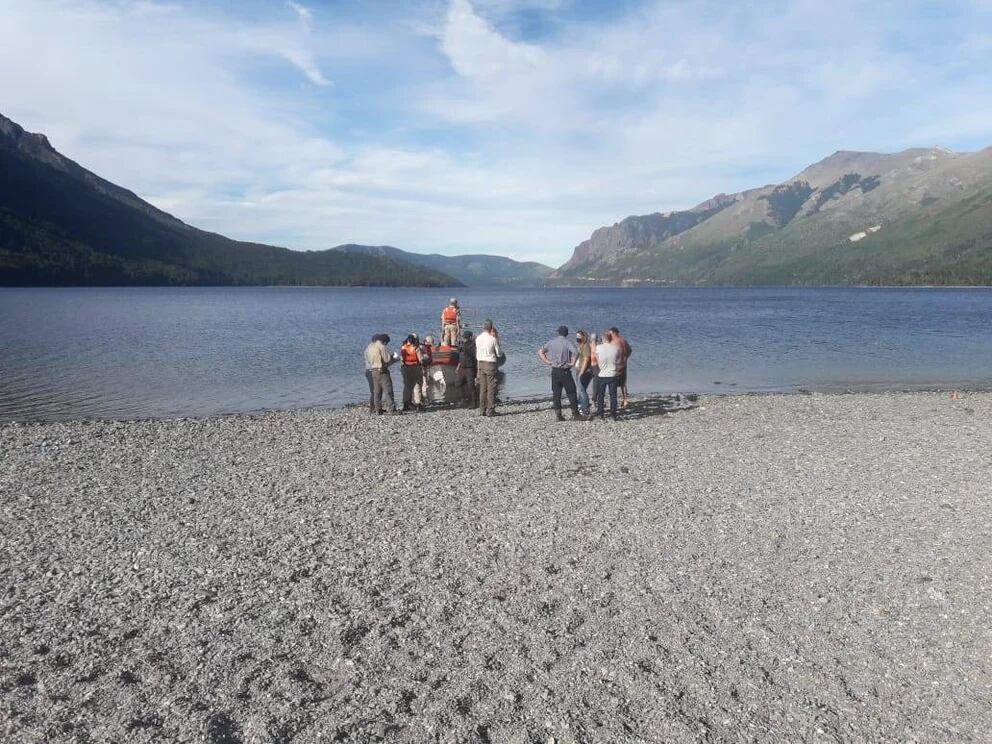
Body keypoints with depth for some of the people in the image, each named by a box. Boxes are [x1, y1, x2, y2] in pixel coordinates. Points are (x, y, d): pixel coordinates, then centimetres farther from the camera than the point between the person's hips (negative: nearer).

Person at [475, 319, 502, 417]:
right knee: (491, 388, -1)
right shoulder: (493, 339, -11)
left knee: (482, 387, 10)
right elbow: (499, 353, -4)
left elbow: (477, 353, 11)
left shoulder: (478, 338, 4)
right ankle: (490, 410, -2)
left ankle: (482, 410, 12)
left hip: (480, 363, 5)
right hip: (490, 364, -5)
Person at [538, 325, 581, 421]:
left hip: (554, 371, 4)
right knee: (571, 392, 5)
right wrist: (572, 363, -12)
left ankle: (558, 415, 8)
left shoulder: (552, 342, 6)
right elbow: (576, 352, -25)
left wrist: (547, 361, 8)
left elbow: (540, 352, 10)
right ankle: (575, 413, 6)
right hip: (565, 371, -4)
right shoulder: (568, 342, -8)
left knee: (556, 393, 8)